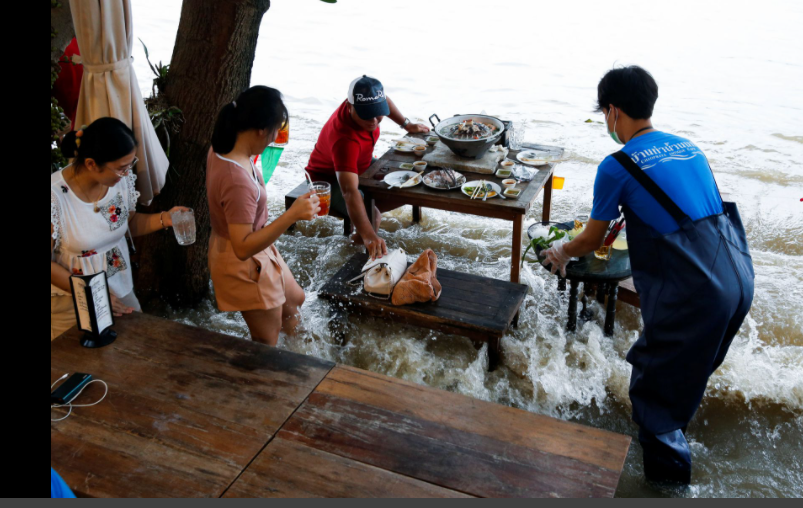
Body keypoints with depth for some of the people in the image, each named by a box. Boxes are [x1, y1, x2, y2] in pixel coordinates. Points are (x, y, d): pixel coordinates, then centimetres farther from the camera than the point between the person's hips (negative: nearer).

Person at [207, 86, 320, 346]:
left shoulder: (222, 149, -8)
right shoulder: (237, 181, -38)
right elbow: (243, 248, -38)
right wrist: (292, 215, -43)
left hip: (259, 252, 10)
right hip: (245, 266, -10)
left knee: (294, 300, 32)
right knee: (267, 345, 11)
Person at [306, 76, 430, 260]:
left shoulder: (367, 104, -22)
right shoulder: (344, 138, -44)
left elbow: (385, 101, 7)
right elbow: (349, 191, -55)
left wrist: (407, 125, 5)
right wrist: (369, 236, -66)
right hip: (330, 180, -8)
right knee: (372, 216, -34)